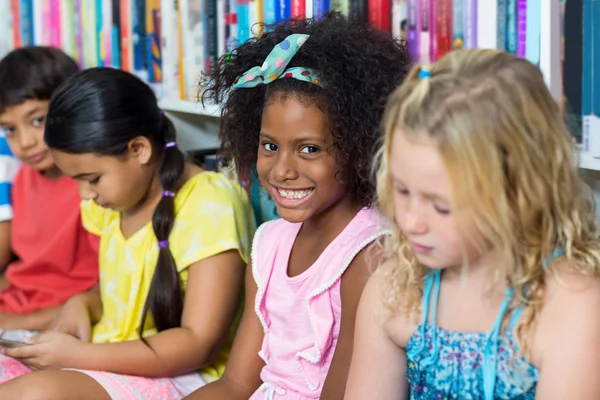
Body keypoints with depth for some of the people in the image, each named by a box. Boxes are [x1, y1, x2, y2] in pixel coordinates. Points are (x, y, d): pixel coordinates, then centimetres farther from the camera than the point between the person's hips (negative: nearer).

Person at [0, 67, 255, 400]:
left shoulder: (210, 205, -15)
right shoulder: (119, 197, 10)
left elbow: (200, 344, -18)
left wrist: (77, 354, -19)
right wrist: (82, 304, 2)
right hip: (111, 362, 8)